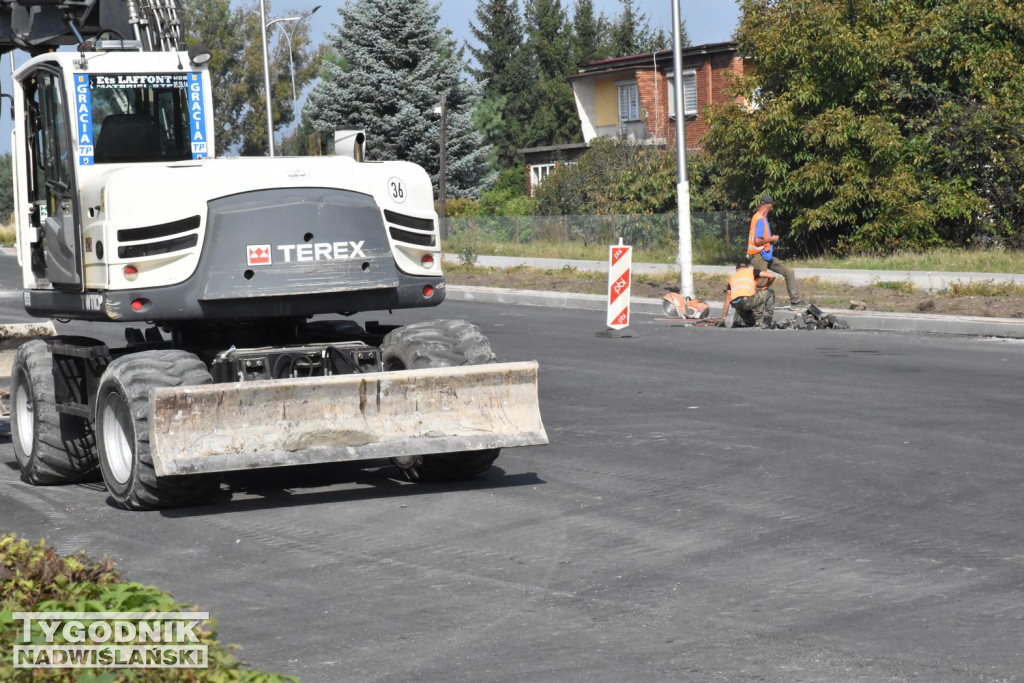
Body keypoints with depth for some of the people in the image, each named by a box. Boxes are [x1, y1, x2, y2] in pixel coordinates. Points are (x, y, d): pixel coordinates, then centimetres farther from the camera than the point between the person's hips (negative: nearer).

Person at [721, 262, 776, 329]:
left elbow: (727, 301, 32)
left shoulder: (732, 277, 31)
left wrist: (723, 319, 37)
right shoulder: (752, 271, 20)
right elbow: (772, 276, 8)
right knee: (769, 293, 19)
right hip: (747, 300, -6)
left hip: (735, 304, 6)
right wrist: (765, 287, 27)